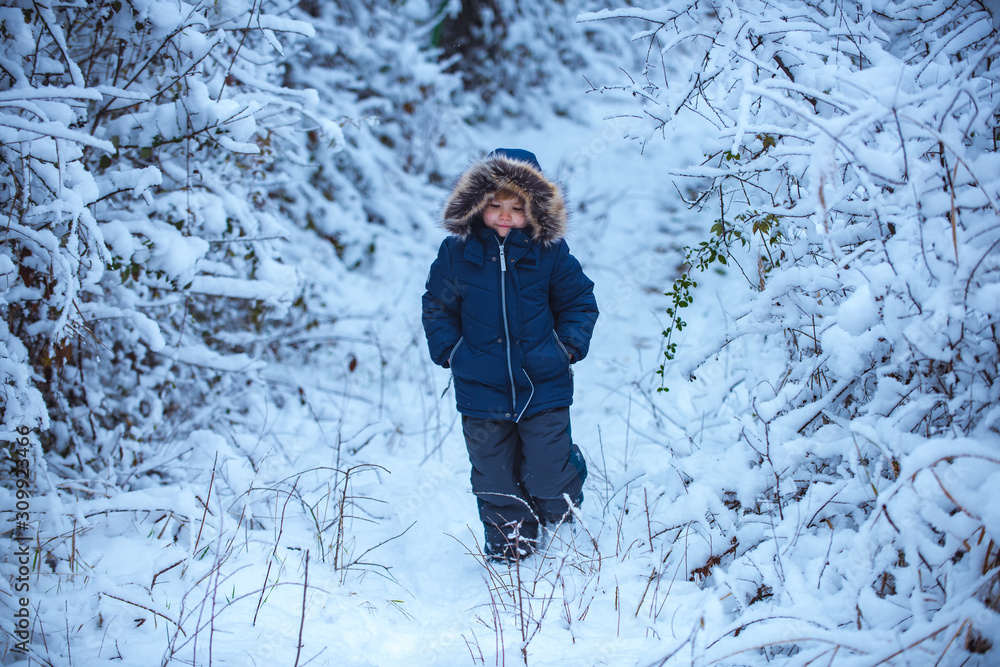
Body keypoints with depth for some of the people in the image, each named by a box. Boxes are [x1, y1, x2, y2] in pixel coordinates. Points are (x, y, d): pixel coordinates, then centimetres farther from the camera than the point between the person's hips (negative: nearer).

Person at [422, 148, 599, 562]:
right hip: (481, 389, 1)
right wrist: (449, 350, -3)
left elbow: (579, 301, 9)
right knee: (493, 477, 8)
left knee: (549, 474, 0)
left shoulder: (550, 251, -2)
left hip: (543, 387, -1)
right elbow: (437, 308, 10)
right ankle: (509, 545, 28)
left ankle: (561, 525, 30)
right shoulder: (456, 252, -1)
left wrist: (570, 345, -4)